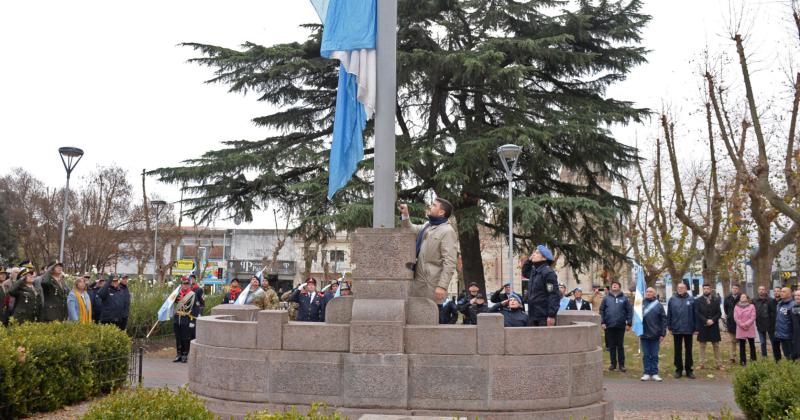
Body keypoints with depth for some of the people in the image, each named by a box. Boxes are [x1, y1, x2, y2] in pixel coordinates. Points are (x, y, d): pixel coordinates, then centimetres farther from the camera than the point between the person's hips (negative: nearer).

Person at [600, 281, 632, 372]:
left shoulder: (624, 298, 3)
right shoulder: (606, 298, 7)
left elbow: (630, 311, 1)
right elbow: (601, 311, 6)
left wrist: (628, 323, -5)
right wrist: (602, 322, -3)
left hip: (620, 326, -1)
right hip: (609, 326, 1)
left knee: (620, 346, 3)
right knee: (612, 346, 7)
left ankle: (621, 365, 9)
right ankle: (613, 364, 15)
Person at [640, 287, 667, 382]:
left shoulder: (658, 305, 1)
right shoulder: (642, 304, 3)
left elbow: (663, 320, 0)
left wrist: (662, 334, -5)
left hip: (655, 335, -1)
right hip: (644, 335, 1)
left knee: (654, 355, 6)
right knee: (646, 355, 6)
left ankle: (654, 373, 12)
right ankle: (647, 373, 12)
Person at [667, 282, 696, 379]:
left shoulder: (691, 300, 0)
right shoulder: (672, 299, 1)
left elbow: (694, 314, 1)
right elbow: (669, 314, 3)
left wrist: (695, 328, -1)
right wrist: (669, 327, 0)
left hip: (688, 329, 0)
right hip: (676, 329, 0)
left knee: (688, 350, 8)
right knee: (678, 350, 8)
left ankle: (689, 370, 17)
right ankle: (678, 369, 17)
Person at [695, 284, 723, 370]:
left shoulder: (716, 300, 7)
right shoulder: (698, 301, 2)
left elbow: (719, 313, 1)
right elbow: (697, 313, -6)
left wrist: (712, 320, -14)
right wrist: (706, 321, -16)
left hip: (714, 326, 1)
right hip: (702, 326, -1)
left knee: (716, 346, 6)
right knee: (702, 346, 4)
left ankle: (719, 364, 9)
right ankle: (702, 364, 9)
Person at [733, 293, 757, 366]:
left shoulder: (751, 306, 2)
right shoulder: (736, 307, 8)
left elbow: (753, 317, -5)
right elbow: (736, 318, 0)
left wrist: (746, 324, -15)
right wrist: (742, 325, -12)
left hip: (750, 328, -1)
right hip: (740, 329, 1)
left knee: (752, 344, 2)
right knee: (742, 345, 3)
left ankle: (753, 359, 11)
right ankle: (743, 361, 7)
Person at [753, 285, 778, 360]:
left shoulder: (771, 300, -5)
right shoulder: (754, 301, 4)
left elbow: (774, 312, -10)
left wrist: (773, 323, -16)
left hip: (770, 325, -3)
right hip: (760, 325, 3)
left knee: (774, 342, 5)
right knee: (763, 343, 11)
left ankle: (777, 357, 13)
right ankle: (764, 357, 19)